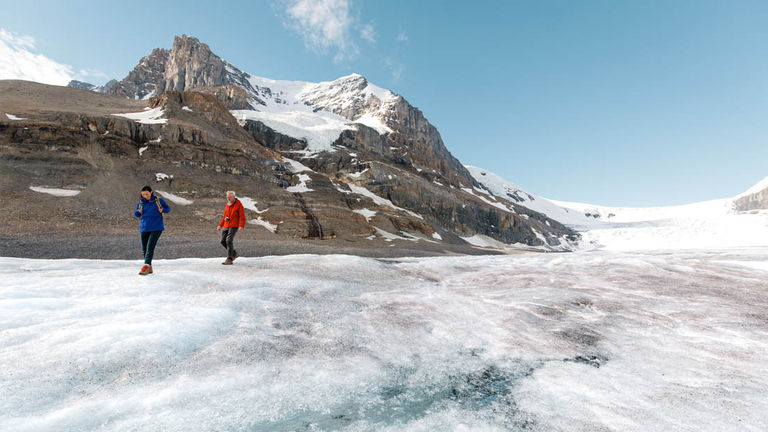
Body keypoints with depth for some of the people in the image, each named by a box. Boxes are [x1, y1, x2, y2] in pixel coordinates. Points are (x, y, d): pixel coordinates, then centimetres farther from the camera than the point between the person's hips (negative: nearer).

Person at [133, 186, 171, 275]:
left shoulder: (159, 200, 0)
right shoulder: (140, 203, 7)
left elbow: (168, 209, 10)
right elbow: (136, 214, 17)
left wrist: (162, 210, -12)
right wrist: (138, 212, -6)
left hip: (156, 228, -4)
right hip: (144, 228, 4)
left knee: (150, 247, -14)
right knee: (144, 249, 7)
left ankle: (146, 267, -15)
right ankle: (150, 268, 19)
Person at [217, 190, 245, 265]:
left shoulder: (239, 204, -7)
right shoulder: (227, 204, 13)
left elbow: (242, 217, -12)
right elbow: (225, 216, 21)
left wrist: (242, 226, -26)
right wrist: (220, 225, 15)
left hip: (234, 226, -7)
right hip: (226, 226, 7)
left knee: (229, 241, -16)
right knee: (223, 241, 4)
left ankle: (229, 259, -11)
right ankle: (234, 254, 21)